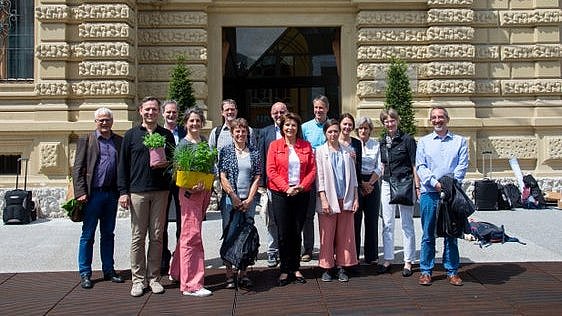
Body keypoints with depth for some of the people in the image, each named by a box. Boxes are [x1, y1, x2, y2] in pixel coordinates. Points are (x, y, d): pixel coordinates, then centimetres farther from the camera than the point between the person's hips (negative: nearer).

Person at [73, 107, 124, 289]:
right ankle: (85, 274, 12)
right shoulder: (86, 140, 2)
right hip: (93, 193, -3)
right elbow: (77, 169, -3)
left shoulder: (119, 141, 10)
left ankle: (108, 270, 22)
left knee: (108, 234, 13)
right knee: (88, 235, 4)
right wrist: (81, 192, -12)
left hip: (112, 194, 3)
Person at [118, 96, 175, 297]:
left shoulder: (167, 135, 11)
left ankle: (154, 278, 14)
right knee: (138, 237, 2)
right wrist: (123, 191, -3)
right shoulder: (131, 135, 7)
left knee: (157, 237, 5)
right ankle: (138, 279, 11)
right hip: (137, 191, -1)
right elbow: (123, 165, 5)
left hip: (160, 191, 1)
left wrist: (167, 164, -8)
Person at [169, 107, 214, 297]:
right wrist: (190, 188, -25)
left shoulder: (204, 141, 12)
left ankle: (176, 271, 29)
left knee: (187, 234, 16)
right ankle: (192, 284, -1)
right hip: (189, 192, -7)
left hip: (204, 190, 7)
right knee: (192, 235, -6)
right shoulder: (183, 144, -7)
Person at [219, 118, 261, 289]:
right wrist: (234, 197, -9)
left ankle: (243, 273, 13)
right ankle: (229, 274, 6)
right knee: (229, 235, -2)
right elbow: (223, 177, -3)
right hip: (230, 199, -2)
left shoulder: (254, 152, 9)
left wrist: (249, 199, -4)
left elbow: (257, 177, 5)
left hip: (249, 200, 2)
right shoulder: (226, 151, 3)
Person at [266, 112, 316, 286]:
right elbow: (271, 170, -4)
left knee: (297, 232, 8)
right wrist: (286, 188, -14)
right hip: (280, 194, -2)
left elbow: (313, 169, 4)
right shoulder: (275, 145, 3)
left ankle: (295, 269, 18)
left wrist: (302, 186, -10)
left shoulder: (306, 146, 8)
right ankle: (284, 270, 10)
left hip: (301, 194, 2)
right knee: (283, 233, 0)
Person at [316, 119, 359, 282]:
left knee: (345, 235, 5)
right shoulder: (320, 151, 2)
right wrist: (323, 199, -10)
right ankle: (327, 267, 12)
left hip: (346, 199, 3)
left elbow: (353, 176, 12)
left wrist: (356, 198, 6)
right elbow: (319, 177, -2)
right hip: (328, 200, -2)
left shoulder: (347, 151, 10)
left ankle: (342, 267, 14)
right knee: (327, 235, 1)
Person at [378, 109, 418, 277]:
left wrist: (418, 187, -10)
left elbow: (415, 165, -7)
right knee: (387, 224, 9)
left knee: (407, 224, 3)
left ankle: (408, 262, 11)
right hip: (387, 184, 6)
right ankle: (388, 260, 18)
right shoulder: (383, 142, 10)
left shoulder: (407, 139, -6)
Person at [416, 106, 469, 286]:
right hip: (429, 193, 0)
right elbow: (420, 166, 2)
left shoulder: (460, 141, 10)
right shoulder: (424, 142, 11)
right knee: (428, 234, 3)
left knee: (451, 234, 5)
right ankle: (426, 271, 11)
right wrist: (435, 183, -12)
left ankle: (452, 271, 14)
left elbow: (462, 166, 1)